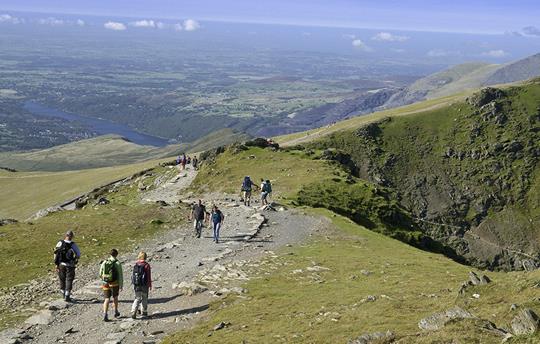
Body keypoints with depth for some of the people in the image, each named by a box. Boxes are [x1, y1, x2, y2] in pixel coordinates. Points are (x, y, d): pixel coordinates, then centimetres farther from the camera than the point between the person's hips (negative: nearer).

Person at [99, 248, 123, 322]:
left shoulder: (104, 262, 1)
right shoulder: (117, 263, -10)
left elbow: (100, 274, 9)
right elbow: (120, 275, -12)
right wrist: (121, 285, -7)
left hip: (106, 283, 2)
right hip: (114, 284, -2)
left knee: (107, 299, 3)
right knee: (115, 297, 20)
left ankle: (105, 315, -12)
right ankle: (116, 312, 33)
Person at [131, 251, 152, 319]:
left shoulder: (136, 265, 1)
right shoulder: (146, 265, -12)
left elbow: (133, 275, 7)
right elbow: (149, 276, -10)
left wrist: (134, 283, 20)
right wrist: (150, 285, 0)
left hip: (136, 285, 3)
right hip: (144, 285, -3)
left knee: (137, 298, 8)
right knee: (144, 298, 14)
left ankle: (133, 312, -8)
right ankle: (144, 312, 23)